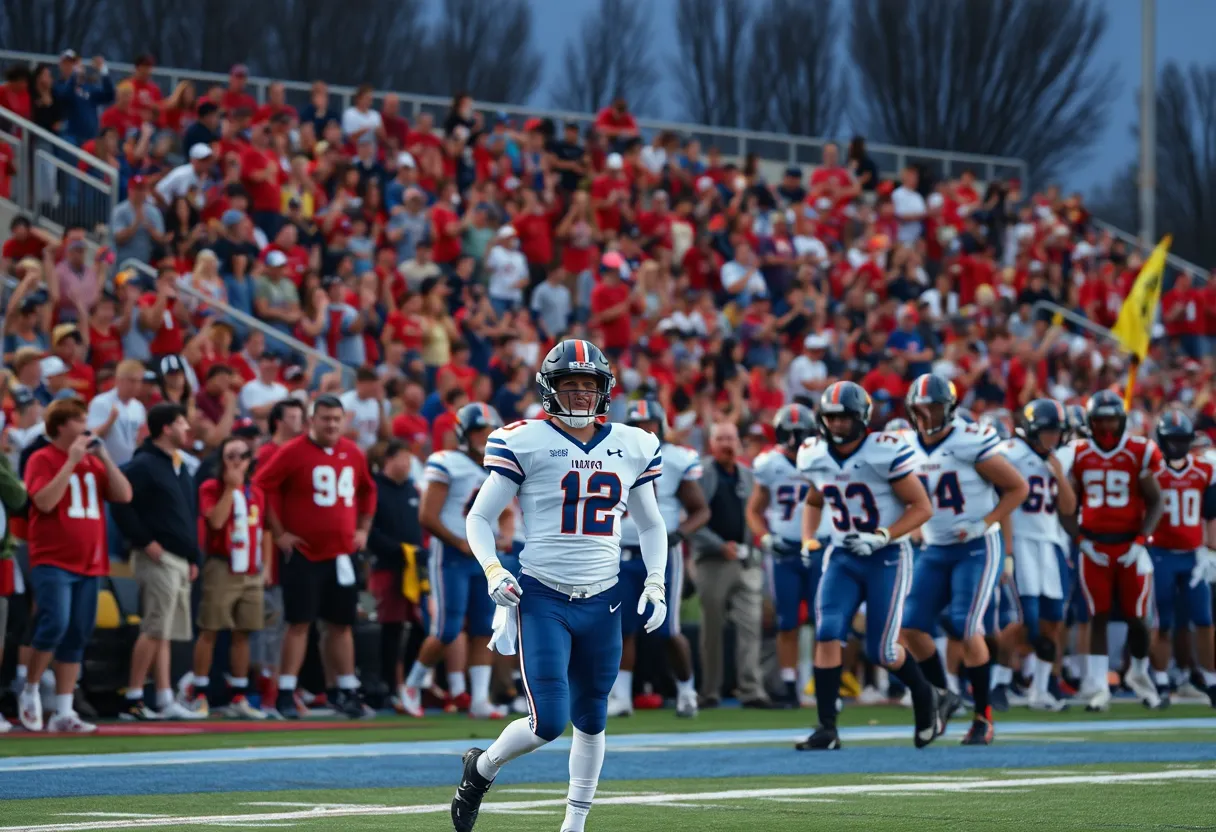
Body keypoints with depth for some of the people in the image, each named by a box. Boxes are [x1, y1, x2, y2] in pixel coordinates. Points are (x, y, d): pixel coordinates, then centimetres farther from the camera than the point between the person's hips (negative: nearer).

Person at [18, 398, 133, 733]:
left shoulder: (92, 462, 14)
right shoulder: (42, 459, -3)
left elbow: (124, 495, 7)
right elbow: (45, 501, -18)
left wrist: (104, 457, -1)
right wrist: (72, 461, -16)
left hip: (89, 564, 6)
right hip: (52, 562, -6)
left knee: (76, 639, 4)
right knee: (55, 624, -20)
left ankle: (64, 713, 7)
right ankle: (30, 691, 1)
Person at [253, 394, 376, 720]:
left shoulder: (353, 454, 8)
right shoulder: (293, 452, -9)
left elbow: (367, 491, 24)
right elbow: (262, 486, -9)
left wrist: (363, 529, 15)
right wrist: (278, 532, -10)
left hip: (342, 554, 5)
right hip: (303, 554, -5)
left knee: (342, 623, 10)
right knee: (300, 622, -5)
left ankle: (347, 690, 18)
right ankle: (285, 694, -1)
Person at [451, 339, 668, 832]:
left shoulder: (631, 447, 8)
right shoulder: (525, 443, -5)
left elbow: (651, 525, 20)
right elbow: (479, 518, 1)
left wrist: (656, 584, 7)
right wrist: (493, 570, -15)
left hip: (601, 603, 4)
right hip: (543, 600, -4)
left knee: (591, 721, 11)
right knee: (548, 723, -12)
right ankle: (482, 768, 17)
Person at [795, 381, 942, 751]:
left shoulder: (884, 454, -17)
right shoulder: (816, 457, 1)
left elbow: (922, 507, -12)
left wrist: (881, 537, -22)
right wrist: (808, 540, 4)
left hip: (887, 557, -5)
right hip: (842, 557, 5)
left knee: (881, 650, -4)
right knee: (827, 634, -14)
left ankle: (927, 699, 25)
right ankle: (827, 728, -11)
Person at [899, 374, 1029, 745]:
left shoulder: (971, 444, -15)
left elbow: (1018, 488, -9)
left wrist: (984, 523, -17)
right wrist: (920, 532, 5)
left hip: (977, 548, -6)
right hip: (934, 551, 6)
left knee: (967, 629, -14)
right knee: (912, 628, -4)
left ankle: (983, 717, -1)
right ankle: (942, 697, 16)